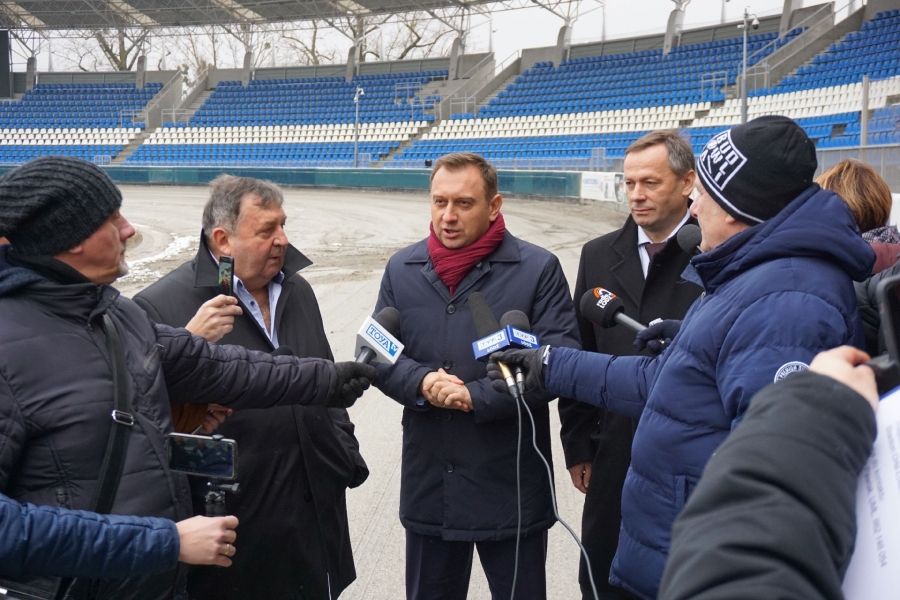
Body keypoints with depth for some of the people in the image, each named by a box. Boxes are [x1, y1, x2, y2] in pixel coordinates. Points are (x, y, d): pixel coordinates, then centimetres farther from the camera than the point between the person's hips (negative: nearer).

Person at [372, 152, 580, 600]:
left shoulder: (538, 269, -7)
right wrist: (421, 383, -14)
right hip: (428, 483, 4)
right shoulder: (402, 269, 6)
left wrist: (477, 397, -19)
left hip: (512, 484, -3)